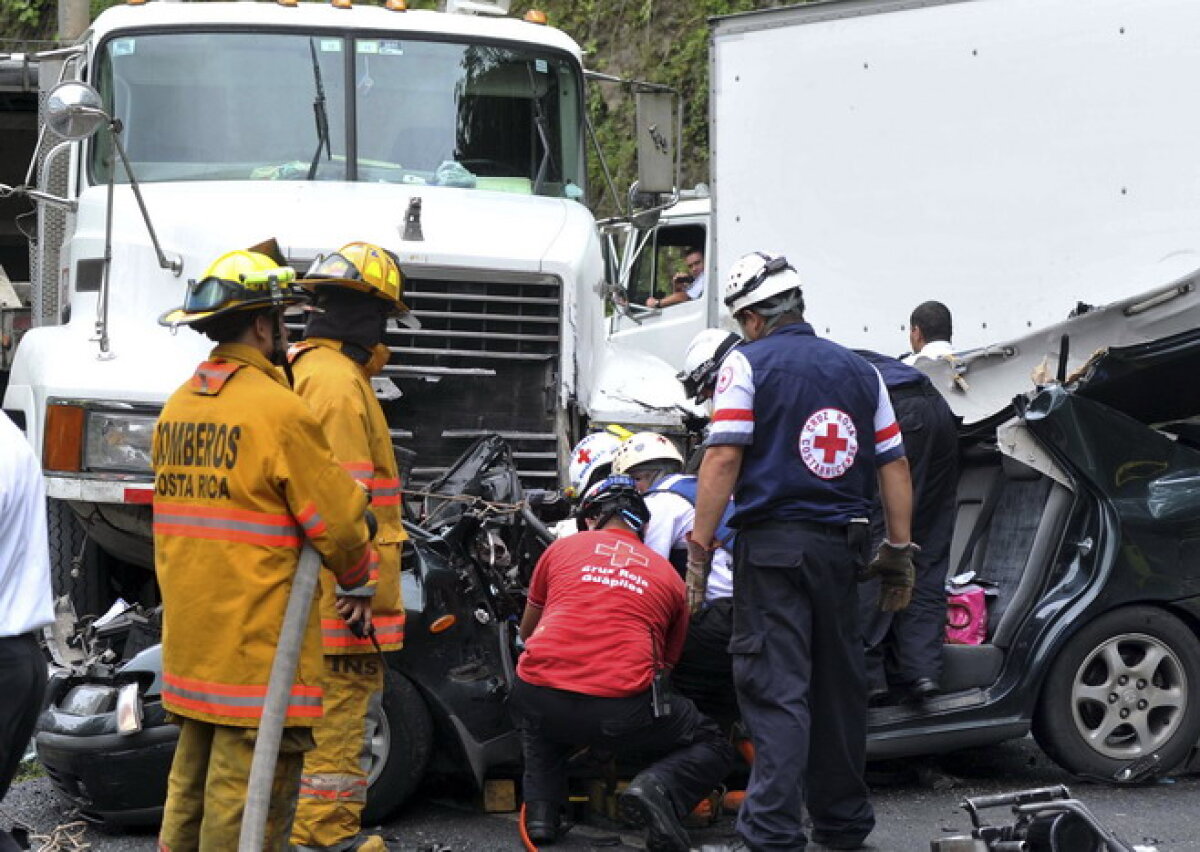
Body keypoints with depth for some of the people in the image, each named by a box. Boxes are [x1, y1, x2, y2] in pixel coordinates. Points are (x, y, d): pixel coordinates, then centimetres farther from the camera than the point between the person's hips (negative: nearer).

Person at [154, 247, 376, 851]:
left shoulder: (176, 407, 9)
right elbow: (337, 523, -12)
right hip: (258, 652, -8)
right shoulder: (278, 410, -16)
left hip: (188, 645, 8)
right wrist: (356, 575, 8)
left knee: (190, 790, 18)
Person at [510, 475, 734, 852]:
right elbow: (666, 663, 29)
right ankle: (657, 787, -12)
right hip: (621, 713, -2)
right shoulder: (669, 576, 19)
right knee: (712, 749, 20)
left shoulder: (563, 547, 20)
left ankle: (540, 808, 14)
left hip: (537, 701, 2)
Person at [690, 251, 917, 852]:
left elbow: (723, 458, -11)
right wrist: (899, 552, 15)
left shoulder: (748, 363, -2)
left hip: (773, 543, -5)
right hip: (840, 547, 5)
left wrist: (699, 547, -11)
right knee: (838, 685, 15)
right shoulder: (859, 370, 14)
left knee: (776, 690, -8)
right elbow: (894, 466, 12)